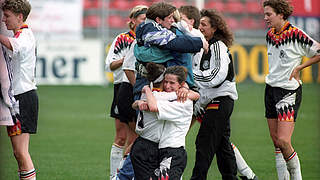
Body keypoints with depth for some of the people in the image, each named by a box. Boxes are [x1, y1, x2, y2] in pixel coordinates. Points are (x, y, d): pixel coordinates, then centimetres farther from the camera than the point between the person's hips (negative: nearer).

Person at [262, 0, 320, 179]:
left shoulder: (296, 35, -13)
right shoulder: (270, 35, 9)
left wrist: (299, 67, -9)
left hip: (289, 91, -7)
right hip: (271, 89, 7)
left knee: (283, 141, -16)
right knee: (276, 141, 7)